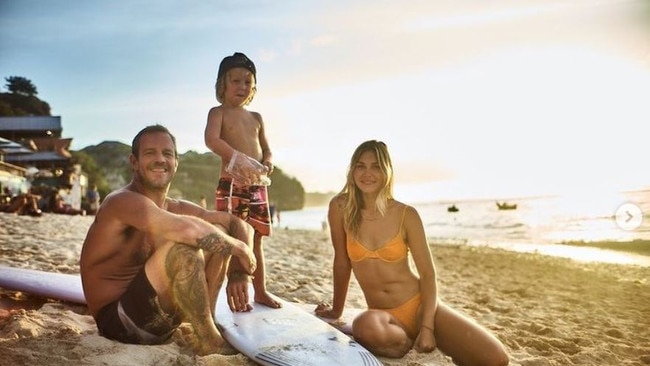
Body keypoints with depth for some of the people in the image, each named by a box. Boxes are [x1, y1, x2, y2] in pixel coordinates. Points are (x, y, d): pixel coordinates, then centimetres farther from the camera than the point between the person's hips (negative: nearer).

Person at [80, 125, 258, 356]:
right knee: (184, 245, -29)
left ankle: (206, 325, -5)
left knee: (218, 234, -1)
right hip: (117, 320, -7)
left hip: (160, 320, 8)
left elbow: (239, 225, 7)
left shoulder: (177, 208, 5)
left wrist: (239, 274, -12)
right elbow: (187, 229, -35)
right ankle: (209, 342, -16)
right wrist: (237, 247, -18)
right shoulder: (124, 201, -18)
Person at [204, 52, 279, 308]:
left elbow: (266, 149, 21)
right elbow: (212, 140, -20)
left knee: (256, 240, 12)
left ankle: (260, 291, 21)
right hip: (231, 184, -6)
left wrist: (268, 163, -3)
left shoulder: (256, 117, 17)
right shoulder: (219, 112, 0)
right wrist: (239, 158, -33)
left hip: (257, 186, 6)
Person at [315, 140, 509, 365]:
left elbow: (428, 274, -4)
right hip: (384, 315, 1)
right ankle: (409, 344, -6)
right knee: (366, 328, -39)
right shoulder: (340, 208, -5)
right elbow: (342, 263, 5)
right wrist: (336, 310, 13)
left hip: (419, 305, 0)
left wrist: (427, 327, -15)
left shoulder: (406, 215, -7)